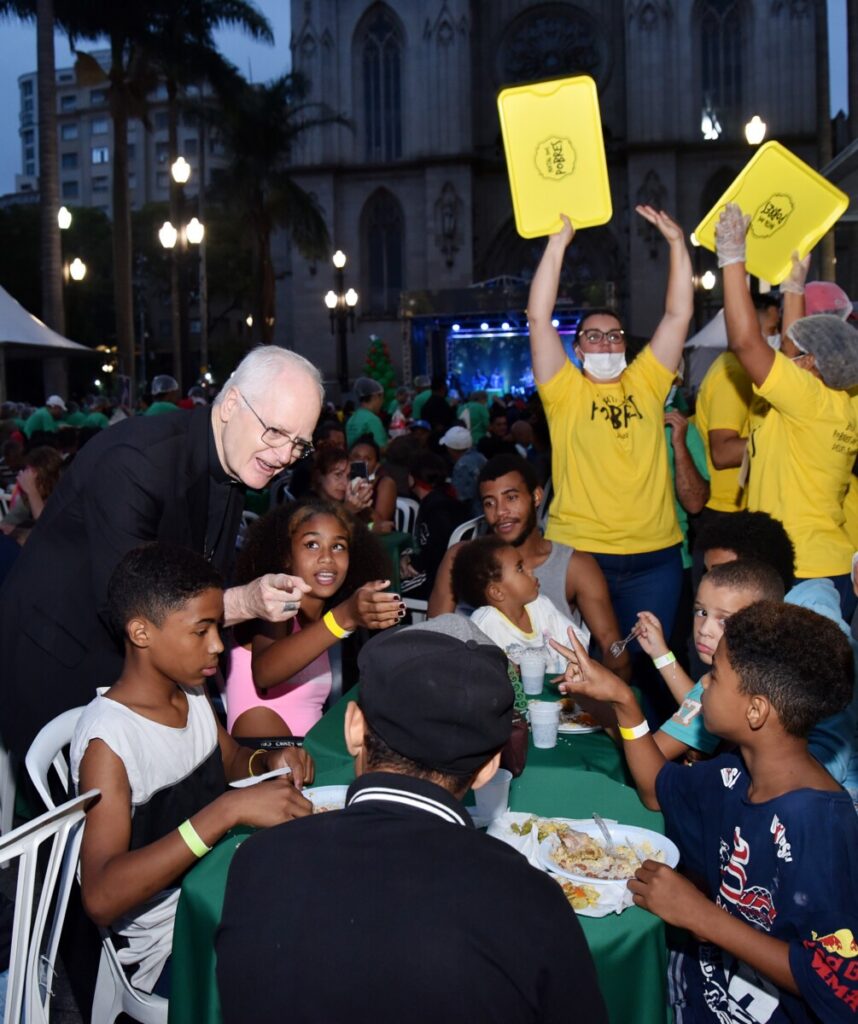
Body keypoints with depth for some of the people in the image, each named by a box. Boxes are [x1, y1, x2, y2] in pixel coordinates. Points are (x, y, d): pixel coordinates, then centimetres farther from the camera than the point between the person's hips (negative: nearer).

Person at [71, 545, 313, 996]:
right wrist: (229, 809, -38)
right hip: (168, 948, -7)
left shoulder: (191, 693, 0)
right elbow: (101, 898, -31)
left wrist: (269, 761, -5)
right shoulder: (108, 740, -22)